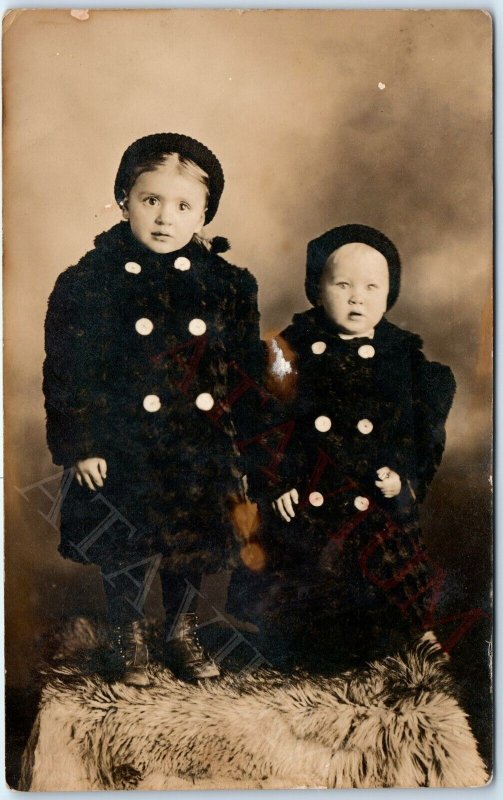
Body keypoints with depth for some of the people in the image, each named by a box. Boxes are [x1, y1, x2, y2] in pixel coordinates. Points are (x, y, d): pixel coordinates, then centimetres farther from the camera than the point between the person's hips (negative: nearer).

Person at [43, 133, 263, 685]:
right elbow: (67, 371, -6)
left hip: (201, 448, 3)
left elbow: (248, 367, 6)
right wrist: (78, 445, -8)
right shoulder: (90, 281, -7)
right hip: (123, 449, -2)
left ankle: (182, 632, 41)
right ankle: (128, 639, 38)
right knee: (127, 552, 11)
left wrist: (244, 441, 6)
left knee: (192, 545, 17)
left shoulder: (226, 284, 0)